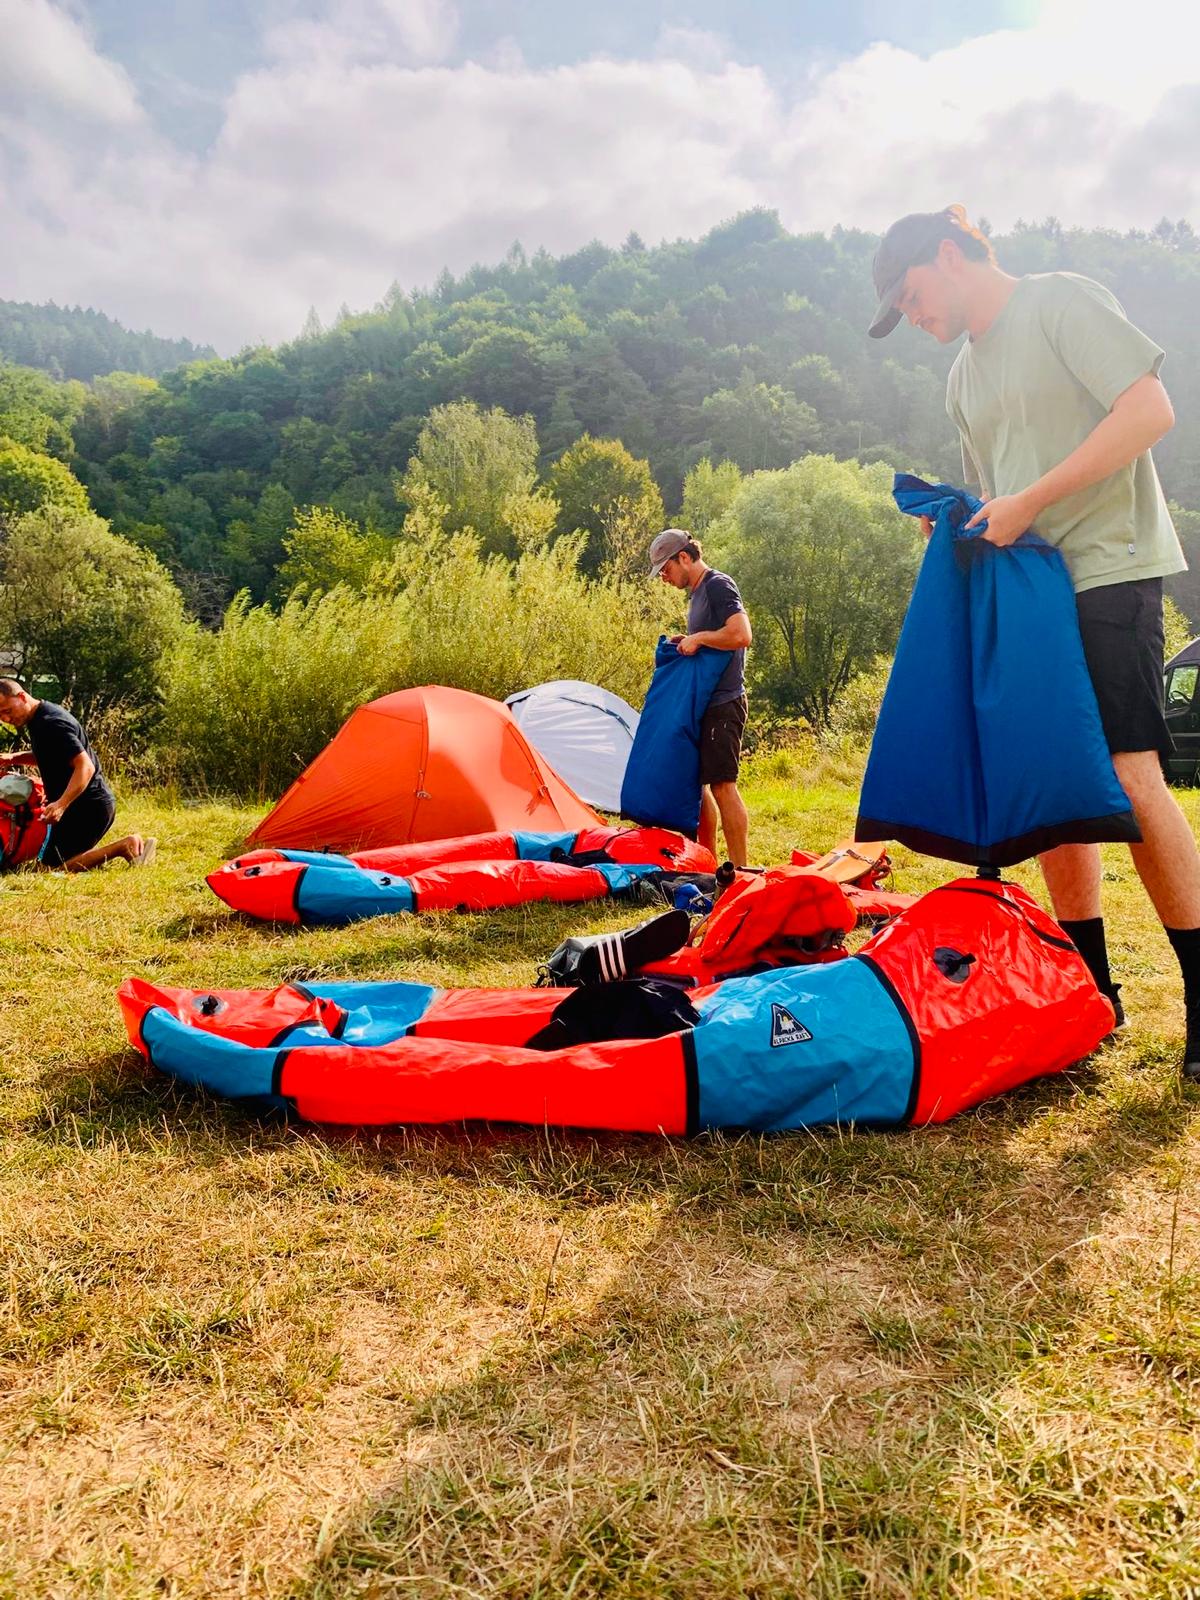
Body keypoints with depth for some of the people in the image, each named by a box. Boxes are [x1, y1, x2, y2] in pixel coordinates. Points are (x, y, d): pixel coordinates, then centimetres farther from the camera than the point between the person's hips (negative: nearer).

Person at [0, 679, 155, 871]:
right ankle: (128, 845, 10)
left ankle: (125, 847, -12)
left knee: (54, 865, -10)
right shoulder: (39, 719, 13)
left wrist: (61, 805, -37)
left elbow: (85, 767, -27)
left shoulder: (51, 723, -19)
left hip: (89, 806, -11)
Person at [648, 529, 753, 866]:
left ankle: (739, 869, -4)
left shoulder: (718, 585, -11)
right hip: (700, 703, 10)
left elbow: (741, 636, -24)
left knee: (722, 785, -9)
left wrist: (697, 637, -15)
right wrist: (688, 641, 10)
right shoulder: (697, 592, 17)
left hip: (722, 704, -10)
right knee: (697, 783, 13)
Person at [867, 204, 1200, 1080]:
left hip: (1108, 572, -8)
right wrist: (964, 521, 3)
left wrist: (1029, 502, -17)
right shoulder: (965, 376, 19)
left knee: (1130, 779, -16)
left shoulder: (1062, 301, -3)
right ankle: (1093, 987, 14)